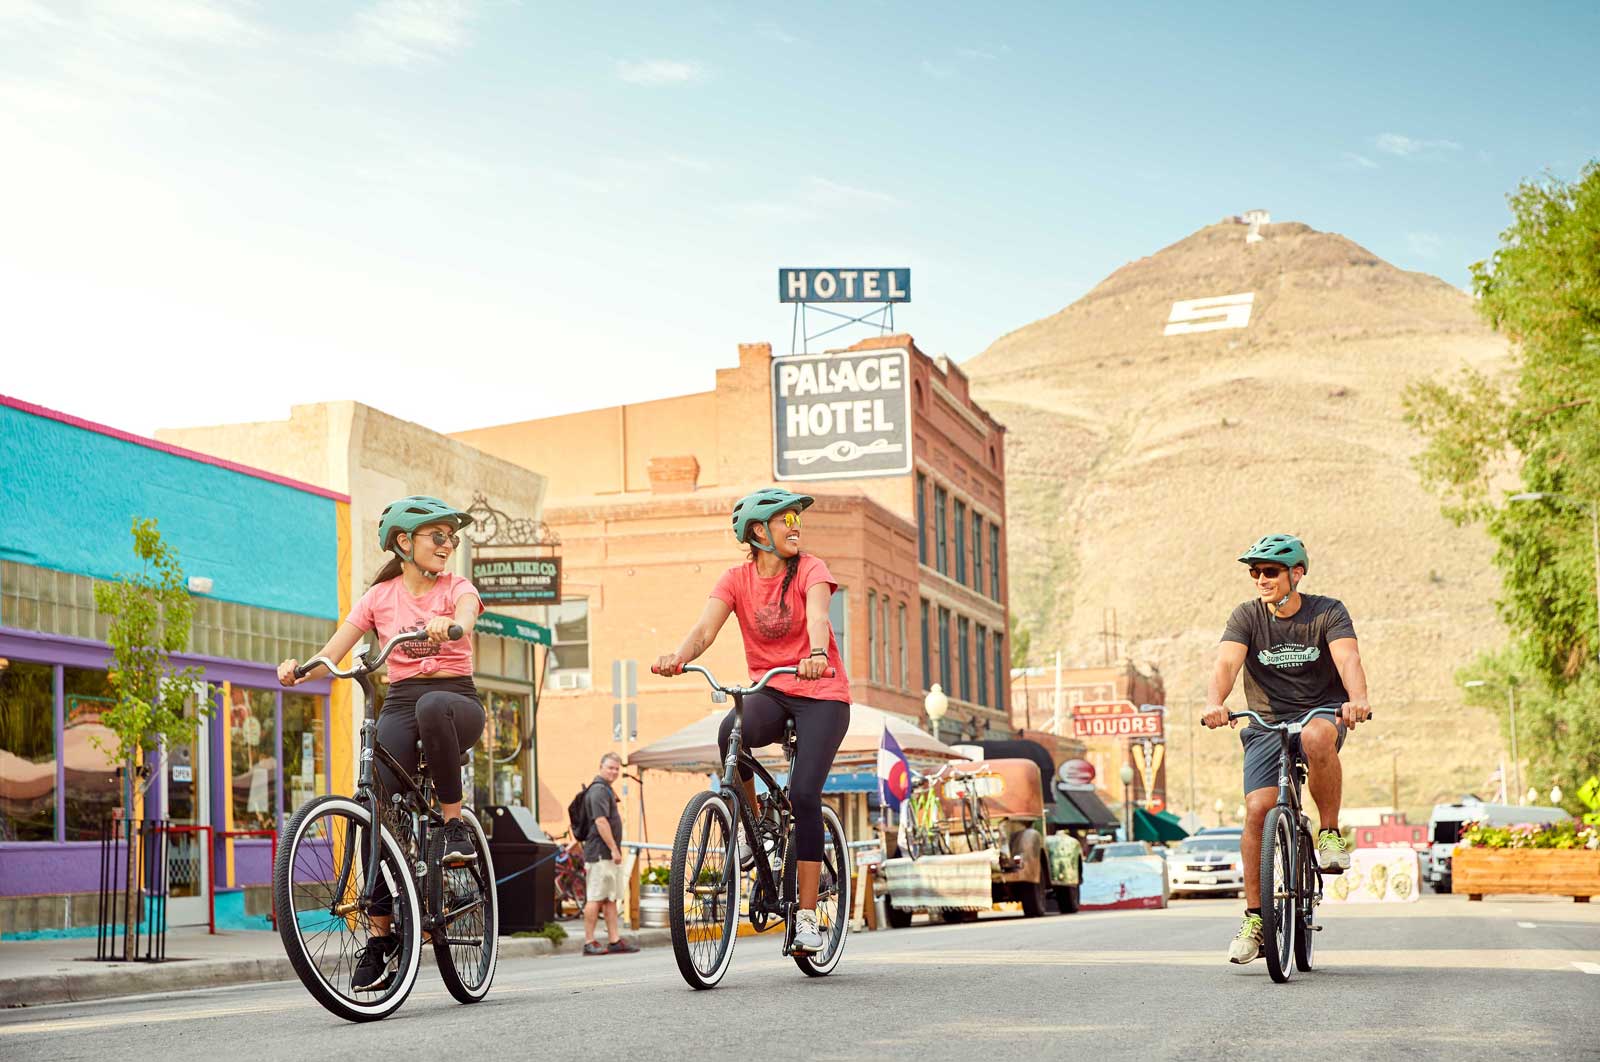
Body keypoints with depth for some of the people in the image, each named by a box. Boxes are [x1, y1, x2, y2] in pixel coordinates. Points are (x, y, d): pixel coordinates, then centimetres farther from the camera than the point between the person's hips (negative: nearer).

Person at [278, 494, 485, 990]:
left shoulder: (457, 588, 5)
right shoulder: (379, 597, 9)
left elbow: (464, 619, -21)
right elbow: (332, 653, 1)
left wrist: (448, 625, -46)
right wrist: (298, 668, -22)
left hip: (456, 701, -2)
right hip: (399, 705, 2)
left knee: (432, 706, -40)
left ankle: (455, 823, -24)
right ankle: (379, 934, -10)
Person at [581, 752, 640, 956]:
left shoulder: (607, 789, 20)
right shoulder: (599, 790, -13)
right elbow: (600, 821, -21)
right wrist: (614, 849, -21)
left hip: (609, 854, 11)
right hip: (600, 853, -11)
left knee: (611, 898, 9)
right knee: (595, 898, -7)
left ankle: (615, 941, 10)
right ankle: (589, 942, -5)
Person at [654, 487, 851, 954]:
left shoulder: (809, 569, -6)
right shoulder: (737, 579, 0)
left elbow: (817, 615, -27)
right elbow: (706, 627, -15)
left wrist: (817, 653, -50)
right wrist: (679, 655, -38)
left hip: (821, 694, -2)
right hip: (770, 692, 2)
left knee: (804, 795, -17)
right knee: (731, 733, -33)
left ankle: (807, 914, -7)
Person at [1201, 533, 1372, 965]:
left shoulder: (1328, 613, -7)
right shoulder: (1248, 616, -4)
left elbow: (1348, 658, -25)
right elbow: (1227, 662, -20)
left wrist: (1358, 699, -47)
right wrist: (1215, 703, -42)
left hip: (1322, 712, -2)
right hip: (1267, 724, 2)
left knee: (1316, 736, -39)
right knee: (1258, 808, -16)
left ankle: (1330, 832, -17)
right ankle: (1254, 918, -6)